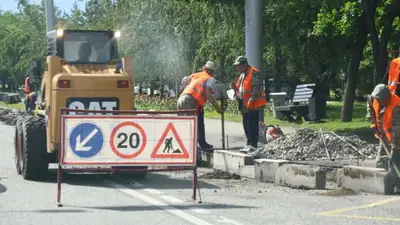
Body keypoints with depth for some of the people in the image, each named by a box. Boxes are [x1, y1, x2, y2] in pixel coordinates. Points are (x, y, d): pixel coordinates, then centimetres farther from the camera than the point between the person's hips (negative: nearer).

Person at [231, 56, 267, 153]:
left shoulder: (254, 73, -11)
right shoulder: (242, 75, 20)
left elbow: (256, 88, -18)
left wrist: (251, 99, -24)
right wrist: (235, 87, 8)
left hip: (253, 105, -10)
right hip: (244, 105, 10)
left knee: (252, 124, -9)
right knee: (246, 125, 11)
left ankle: (253, 145, -7)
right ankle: (249, 144, 18)